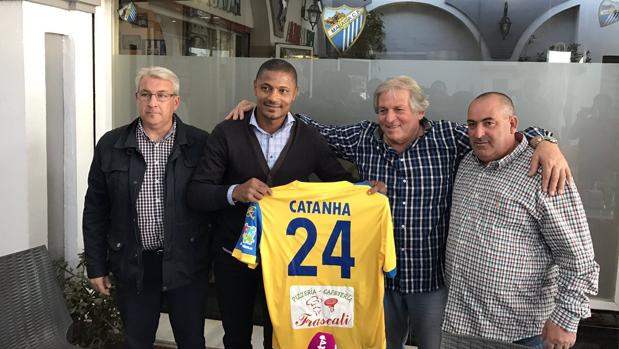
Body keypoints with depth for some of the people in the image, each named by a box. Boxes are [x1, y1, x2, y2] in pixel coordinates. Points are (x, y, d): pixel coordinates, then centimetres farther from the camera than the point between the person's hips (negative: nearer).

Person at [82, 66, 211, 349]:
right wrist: (96, 267, 5)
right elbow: (95, 210, 4)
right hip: (132, 265, 2)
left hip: (186, 263, -1)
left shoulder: (200, 143, -5)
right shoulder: (110, 145, 0)